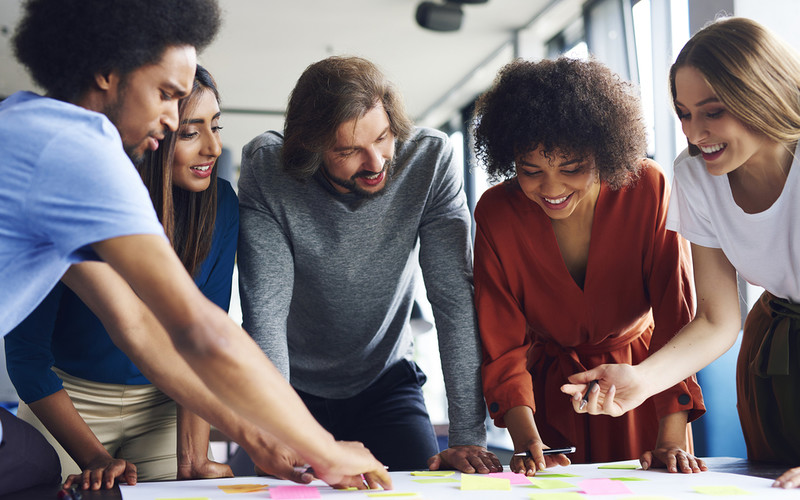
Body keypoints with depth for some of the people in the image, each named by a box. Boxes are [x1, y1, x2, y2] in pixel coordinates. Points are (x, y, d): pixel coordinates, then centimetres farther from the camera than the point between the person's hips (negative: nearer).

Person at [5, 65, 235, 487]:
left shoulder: (219, 204, -13)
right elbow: (26, 351, -16)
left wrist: (193, 460, -22)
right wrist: (95, 459, -25)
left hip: (162, 404, 2)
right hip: (68, 400, -1)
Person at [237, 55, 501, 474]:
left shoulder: (430, 158, -20)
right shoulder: (266, 169, -22)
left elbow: (455, 299, -22)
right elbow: (265, 309, -26)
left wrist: (468, 436, -27)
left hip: (385, 381, 1)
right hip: (295, 387, -1)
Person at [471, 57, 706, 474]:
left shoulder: (648, 189, -22)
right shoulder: (496, 212, -19)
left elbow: (676, 317, -21)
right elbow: (501, 346, -17)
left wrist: (672, 439, -30)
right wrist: (527, 441, -32)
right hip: (552, 393, 0)